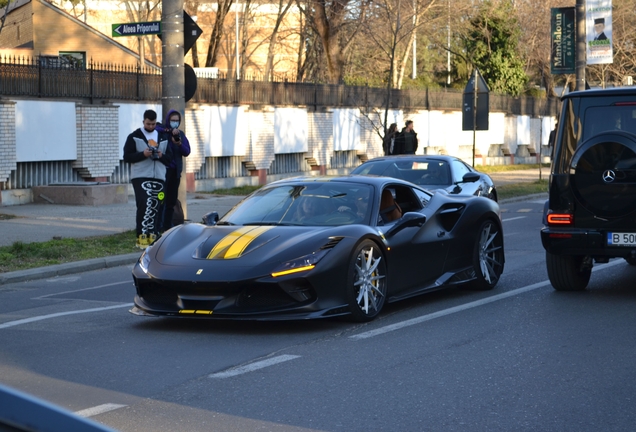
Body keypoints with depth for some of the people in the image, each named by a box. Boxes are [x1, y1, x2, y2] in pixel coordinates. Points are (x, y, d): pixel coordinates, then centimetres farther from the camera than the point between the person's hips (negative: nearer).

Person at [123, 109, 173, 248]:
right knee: (144, 205, -14)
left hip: (159, 178, 4)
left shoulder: (163, 137, 15)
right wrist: (143, 154, -16)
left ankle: (153, 235, 10)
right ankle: (142, 237, -12)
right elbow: (127, 157, -2)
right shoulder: (134, 137, 3)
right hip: (140, 177, -4)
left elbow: (170, 157, 15)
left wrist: (161, 156, -8)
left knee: (156, 208, 3)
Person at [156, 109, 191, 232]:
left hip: (175, 171, 5)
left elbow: (187, 152, 4)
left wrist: (179, 144, -14)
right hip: (163, 169, -5)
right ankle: (159, 225, -12)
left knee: (172, 200, 9)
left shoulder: (181, 134, 13)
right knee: (161, 198, -11)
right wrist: (168, 131, -28)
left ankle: (168, 225, 15)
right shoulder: (160, 130, -2)